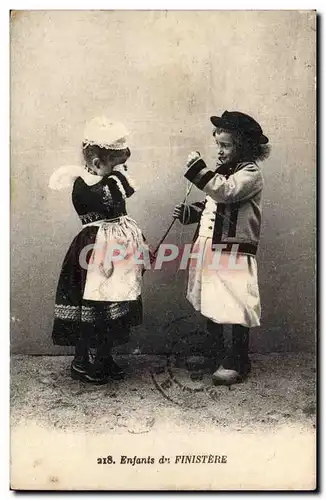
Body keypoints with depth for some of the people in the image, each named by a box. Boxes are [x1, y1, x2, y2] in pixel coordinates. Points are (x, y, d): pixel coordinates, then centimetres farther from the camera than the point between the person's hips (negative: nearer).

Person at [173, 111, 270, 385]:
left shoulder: (251, 173, -8)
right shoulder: (222, 172, 17)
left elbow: (224, 192, -26)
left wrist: (199, 168, -24)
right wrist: (189, 212, 7)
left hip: (233, 253, -8)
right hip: (208, 248, 9)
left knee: (236, 310, -2)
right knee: (210, 307, 15)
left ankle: (239, 363, 13)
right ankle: (218, 354, 31)